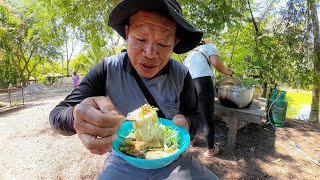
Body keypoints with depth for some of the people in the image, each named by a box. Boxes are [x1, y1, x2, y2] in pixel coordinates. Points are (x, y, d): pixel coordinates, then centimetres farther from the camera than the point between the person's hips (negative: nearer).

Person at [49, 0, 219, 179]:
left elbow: (196, 117, -1)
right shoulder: (108, 69, -17)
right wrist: (78, 117, -41)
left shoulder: (181, 74, -12)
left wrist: (185, 123, -25)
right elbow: (58, 115, -17)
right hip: (123, 162, 0)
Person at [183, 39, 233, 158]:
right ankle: (210, 149, 22)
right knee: (208, 117, 8)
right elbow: (215, 62, 0)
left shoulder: (192, 52, 36)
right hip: (202, 79, -5)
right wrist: (226, 71, 17)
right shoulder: (211, 47, 21)